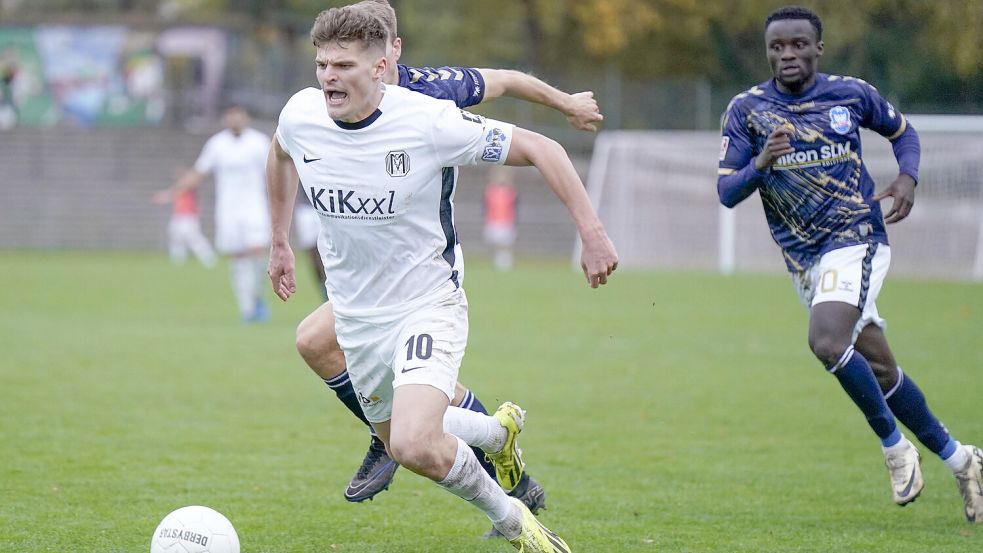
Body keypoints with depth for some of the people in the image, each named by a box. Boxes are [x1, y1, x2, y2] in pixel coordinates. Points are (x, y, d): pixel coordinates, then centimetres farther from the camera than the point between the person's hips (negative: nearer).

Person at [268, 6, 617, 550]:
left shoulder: (428, 121, -24)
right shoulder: (299, 116, -10)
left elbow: (540, 149, -17)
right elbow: (281, 153, 17)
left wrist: (592, 233, -22)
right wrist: (280, 240, 21)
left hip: (429, 306, -6)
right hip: (356, 317, 6)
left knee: (415, 446, -27)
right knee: (397, 439, 20)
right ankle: (500, 430, 51)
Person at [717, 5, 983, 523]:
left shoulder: (852, 93, -1)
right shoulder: (747, 110, -1)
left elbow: (902, 130, 17)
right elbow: (726, 191, -5)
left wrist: (907, 178, -3)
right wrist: (761, 165, -25)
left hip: (857, 240, -4)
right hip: (804, 260, 4)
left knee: (827, 340, -28)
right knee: (880, 370, 8)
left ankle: (894, 445, -10)